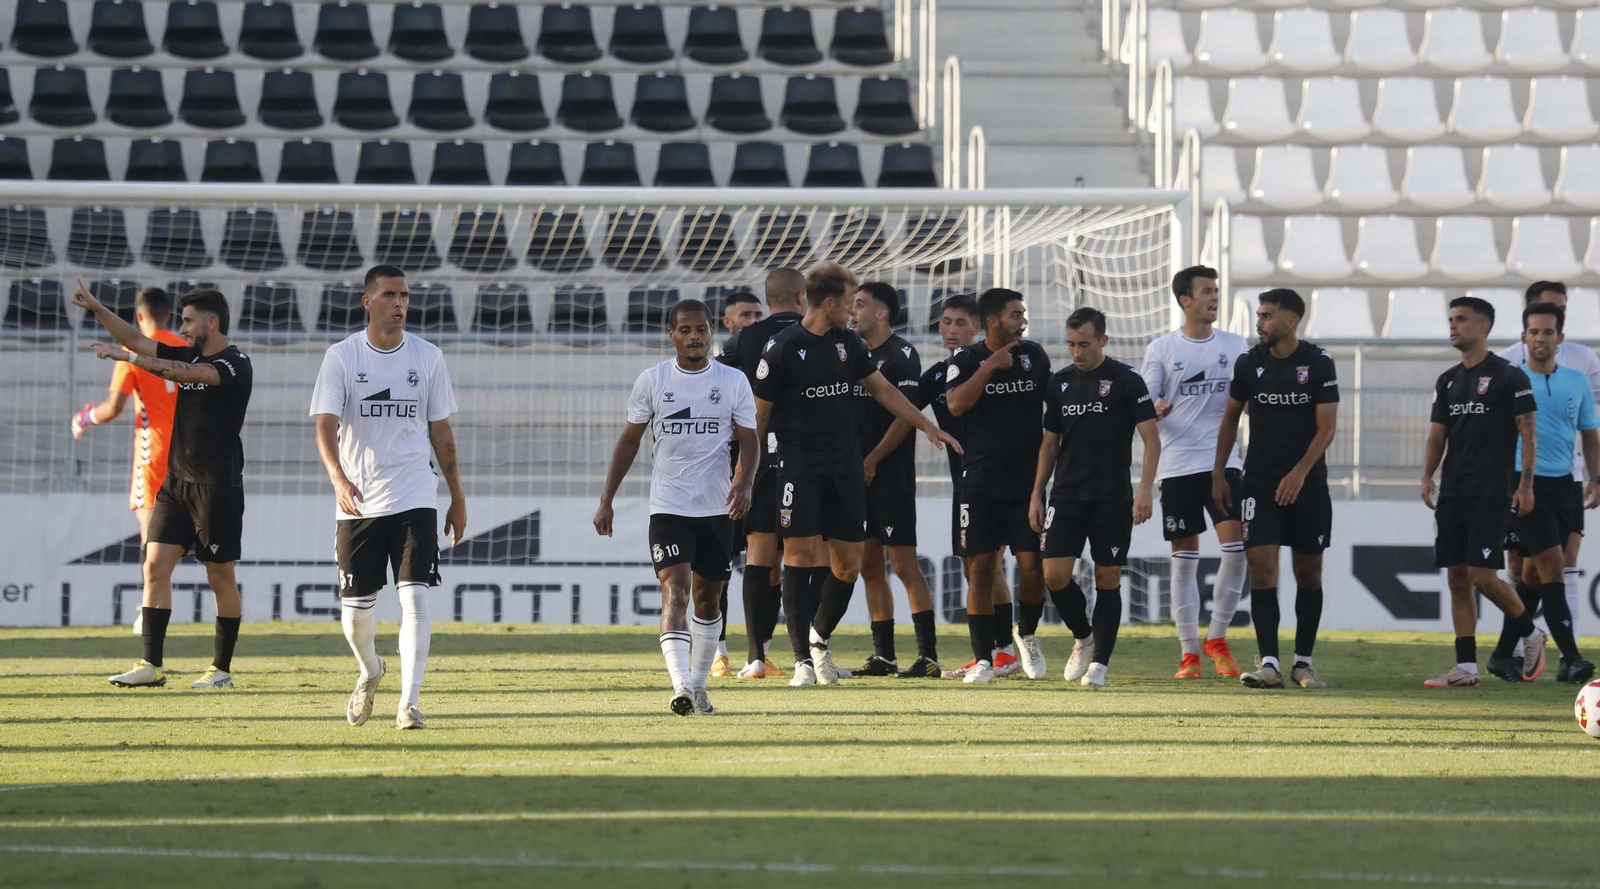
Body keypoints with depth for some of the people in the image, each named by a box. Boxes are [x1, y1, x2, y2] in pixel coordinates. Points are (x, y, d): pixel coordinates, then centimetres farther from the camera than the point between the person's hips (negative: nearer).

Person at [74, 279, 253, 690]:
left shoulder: (236, 364, -10)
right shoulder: (189, 355, 13)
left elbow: (188, 373, -25)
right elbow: (138, 340, 14)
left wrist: (128, 357, -29)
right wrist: (96, 309, 4)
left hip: (217, 485, -7)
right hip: (177, 480, 7)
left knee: (221, 576, 0)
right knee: (156, 565, 0)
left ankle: (222, 669, 7)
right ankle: (152, 665, 1)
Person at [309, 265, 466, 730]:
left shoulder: (428, 357, 5)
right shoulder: (342, 356, -1)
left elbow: (441, 432, 11)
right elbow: (326, 426, -10)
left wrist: (457, 496, 12)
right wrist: (338, 478, -27)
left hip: (415, 499, 0)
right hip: (357, 501, 0)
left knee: (415, 597, -14)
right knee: (356, 608, 5)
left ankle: (409, 701, -11)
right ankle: (369, 671, 37)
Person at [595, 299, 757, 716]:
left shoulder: (733, 382, 2)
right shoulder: (652, 381, 1)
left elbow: (748, 440, 2)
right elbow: (630, 440, 8)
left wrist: (744, 483, -18)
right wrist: (606, 501, 6)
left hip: (717, 508, 2)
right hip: (668, 506, -2)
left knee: (708, 597, 11)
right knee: (675, 589, -18)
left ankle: (698, 684, 25)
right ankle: (682, 686, -32)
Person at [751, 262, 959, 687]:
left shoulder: (848, 343, 9)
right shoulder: (782, 349, -9)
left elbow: (883, 389, 21)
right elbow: (759, 413, -5)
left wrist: (928, 426, 20)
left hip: (844, 468, 6)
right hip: (798, 467, -6)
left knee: (849, 564, 3)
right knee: (798, 554, -12)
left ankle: (819, 637, 27)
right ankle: (803, 659, -7)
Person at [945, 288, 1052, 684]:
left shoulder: (1034, 355, 8)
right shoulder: (964, 362, 1)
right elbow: (956, 404, -16)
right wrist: (990, 366, -18)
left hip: (1028, 479, 1)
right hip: (980, 481, -1)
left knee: (1032, 564, -6)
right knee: (980, 569, -4)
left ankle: (1027, 635, 22)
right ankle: (983, 659, 2)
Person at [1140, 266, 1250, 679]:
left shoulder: (1236, 346, 9)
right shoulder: (1162, 349, 4)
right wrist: (1155, 410, -21)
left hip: (1223, 460, 1)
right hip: (1178, 464, -1)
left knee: (1236, 546, -12)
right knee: (1185, 558, 1)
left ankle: (1217, 638, 6)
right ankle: (1189, 653, 8)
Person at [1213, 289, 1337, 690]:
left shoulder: (1318, 364, -5)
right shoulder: (1249, 363, 3)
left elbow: (1326, 429, -8)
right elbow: (1231, 418, 15)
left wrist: (1298, 474, -19)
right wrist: (1218, 473, 11)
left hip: (1306, 485, -1)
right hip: (1259, 483, 1)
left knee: (1309, 573, 5)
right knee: (1262, 568, -10)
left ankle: (1303, 662, 16)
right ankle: (1269, 664, -12)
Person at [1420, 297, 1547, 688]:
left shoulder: (1509, 376, -4)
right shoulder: (1448, 381, 15)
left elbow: (1528, 432, -6)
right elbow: (1438, 434, 16)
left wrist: (1526, 484, -12)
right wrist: (1427, 476, 0)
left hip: (1490, 494, -7)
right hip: (1453, 494, 7)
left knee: (1482, 574, -13)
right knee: (1457, 578, 2)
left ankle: (1528, 632, 11)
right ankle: (1465, 667, 3)